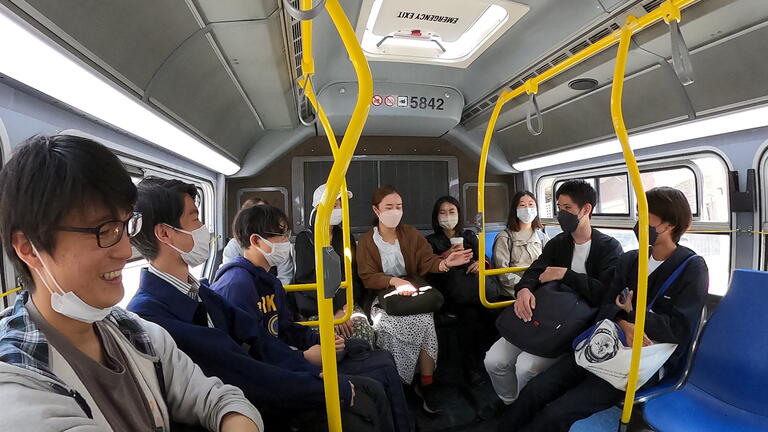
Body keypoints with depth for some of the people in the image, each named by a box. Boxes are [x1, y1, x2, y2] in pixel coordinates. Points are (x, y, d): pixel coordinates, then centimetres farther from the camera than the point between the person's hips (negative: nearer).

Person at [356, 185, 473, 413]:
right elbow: (367, 277, -8)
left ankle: (426, 384, -11)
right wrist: (395, 281, -25)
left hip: (412, 295, 2)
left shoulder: (412, 234, 9)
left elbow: (427, 262, 0)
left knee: (425, 322, -29)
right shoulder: (366, 241, 2)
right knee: (393, 327, -32)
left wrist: (445, 262, -23)